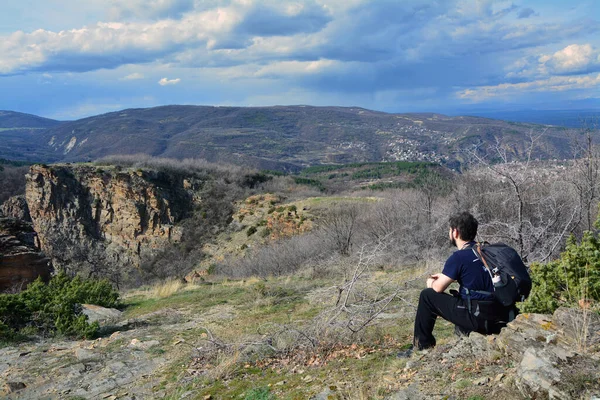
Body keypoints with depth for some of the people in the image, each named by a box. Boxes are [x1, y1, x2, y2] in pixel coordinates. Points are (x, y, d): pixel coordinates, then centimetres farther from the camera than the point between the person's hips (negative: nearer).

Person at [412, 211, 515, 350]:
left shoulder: (458, 257, -14)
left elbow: (438, 288, -5)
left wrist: (431, 283, 18)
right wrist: (445, 276, 31)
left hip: (478, 318, -7)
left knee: (427, 296, 6)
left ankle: (422, 346, 16)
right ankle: (464, 328, 27)